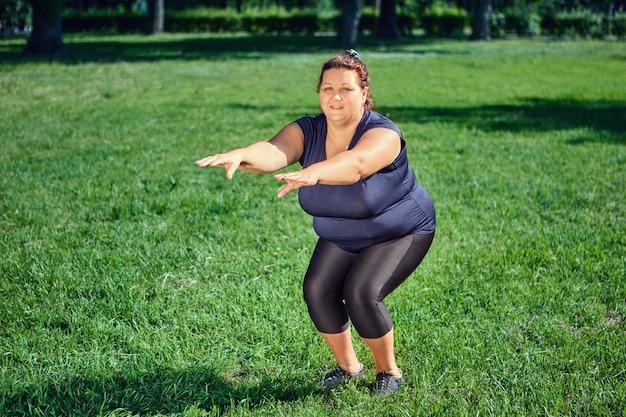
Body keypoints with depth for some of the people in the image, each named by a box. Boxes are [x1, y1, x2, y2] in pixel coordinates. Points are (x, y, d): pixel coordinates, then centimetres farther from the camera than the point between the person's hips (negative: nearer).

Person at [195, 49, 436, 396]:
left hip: (401, 234, -5)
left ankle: (388, 371, 2)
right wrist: (241, 156, -62)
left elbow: (356, 163, -53)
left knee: (361, 293, -23)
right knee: (317, 290, -13)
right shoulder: (307, 132, -17)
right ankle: (348, 367, 11)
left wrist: (314, 173, -73)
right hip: (341, 237, 5)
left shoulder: (382, 134, -30)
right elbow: (274, 151, -39)